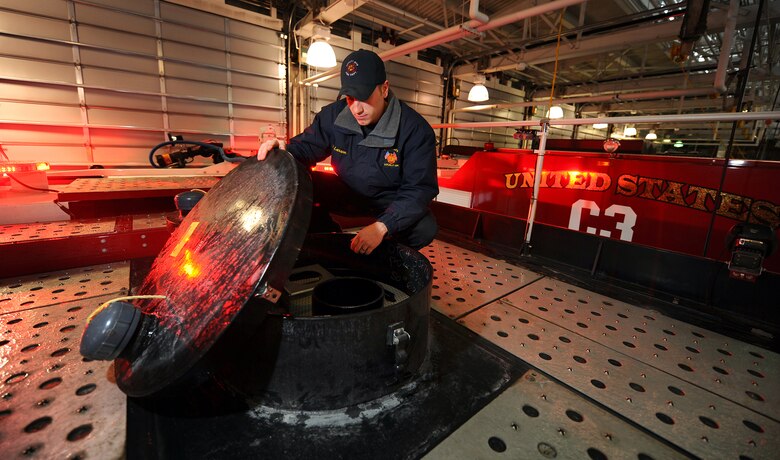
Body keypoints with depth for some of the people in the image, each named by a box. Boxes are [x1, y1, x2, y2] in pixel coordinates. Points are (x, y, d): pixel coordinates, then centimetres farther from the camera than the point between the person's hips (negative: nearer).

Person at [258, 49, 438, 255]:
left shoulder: (415, 129, -21)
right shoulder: (333, 114, -10)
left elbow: (420, 188, -25)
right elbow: (307, 146, 0)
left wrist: (382, 227, -38)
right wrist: (284, 150, -27)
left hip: (392, 202, -2)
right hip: (346, 195, 3)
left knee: (425, 228, -31)